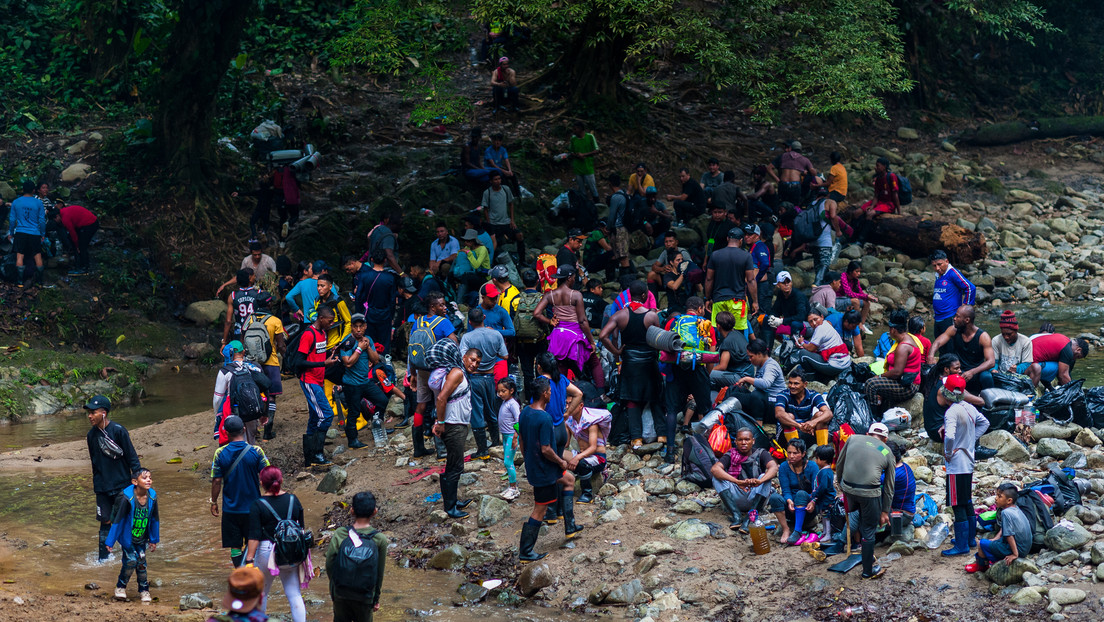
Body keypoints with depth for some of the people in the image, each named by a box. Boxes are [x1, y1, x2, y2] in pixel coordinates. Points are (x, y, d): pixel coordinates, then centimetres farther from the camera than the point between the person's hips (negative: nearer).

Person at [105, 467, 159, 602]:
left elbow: (154, 519, 2)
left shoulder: (152, 497, -12)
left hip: (141, 538, 4)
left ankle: (144, 590, 21)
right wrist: (110, 542, -15)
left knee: (141, 561, 4)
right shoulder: (126, 498, -26)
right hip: (127, 537, -4)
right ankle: (120, 587, 14)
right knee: (131, 560, -9)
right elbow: (117, 520, -19)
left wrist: (154, 540, 11)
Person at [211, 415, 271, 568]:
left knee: (235, 546, 10)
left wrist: (213, 502, 8)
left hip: (230, 509, 0)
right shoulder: (256, 451, -11)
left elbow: (216, 481, -5)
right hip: (252, 507, 0)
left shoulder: (220, 453, -9)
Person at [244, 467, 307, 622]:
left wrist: (249, 560, -11)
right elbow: (302, 528, 8)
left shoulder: (257, 506, -13)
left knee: (261, 593, 16)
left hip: (266, 553, -3)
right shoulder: (293, 500, -1)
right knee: (294, 594, 7)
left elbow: (254, 536, -15)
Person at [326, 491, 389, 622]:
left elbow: (329, 566, -6)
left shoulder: (338, 535, -12)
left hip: (340, 595, 1)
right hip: (365, 598, -1)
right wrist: (376, 599, 8)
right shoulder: (380, 540, -13)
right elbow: (379, 574, -5)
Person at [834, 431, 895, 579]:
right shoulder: (887, 453, 12)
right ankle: (868, 571, 22)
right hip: (869, 492, -2)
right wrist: (885, 511, 22)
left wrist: (839, 482, 33)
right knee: (869, 531, 11)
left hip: (848, 488, 2)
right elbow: (889, 487, 15)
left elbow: (839, 464, 17)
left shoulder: (853, 438, 12)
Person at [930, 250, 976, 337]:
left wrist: (965, 306, -13)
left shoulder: (953, 273, -10)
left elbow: (970, 288, -15)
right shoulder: (938, 275, 15)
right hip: (937, 319, 9)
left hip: (950, 319, -9)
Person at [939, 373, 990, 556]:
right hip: (969, 462, 9)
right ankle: (970, 539, 29)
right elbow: (984, 423, 23)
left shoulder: (952, 412, -22)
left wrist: (947, 453, -17)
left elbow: (949, 436, -35)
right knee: (967, 502, 19)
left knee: (958, 506, -3)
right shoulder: (969, 408, 5)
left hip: (956, 465, -9)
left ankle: (962, 546, 0)